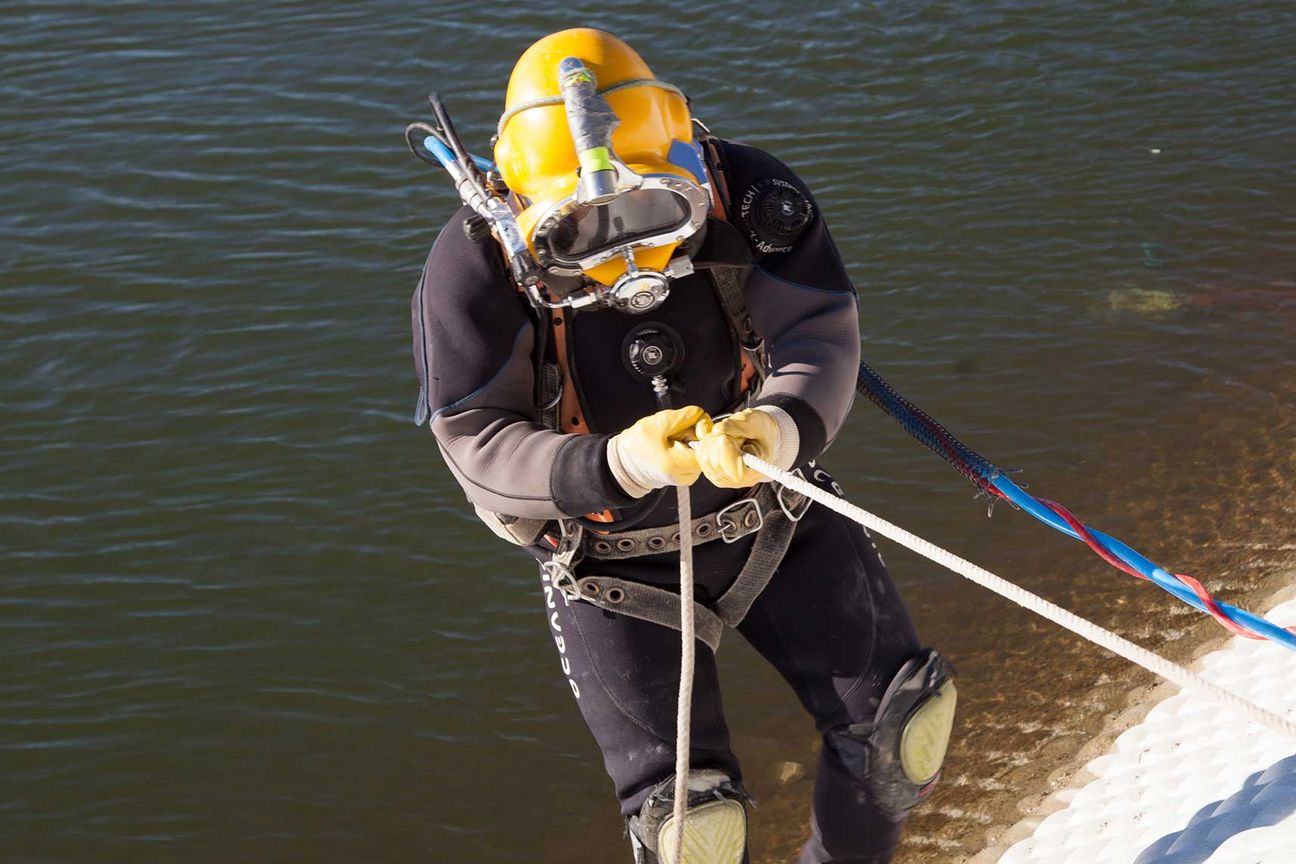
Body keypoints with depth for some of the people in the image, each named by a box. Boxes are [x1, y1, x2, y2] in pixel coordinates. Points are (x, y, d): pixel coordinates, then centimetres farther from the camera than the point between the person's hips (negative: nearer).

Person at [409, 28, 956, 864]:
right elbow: (478, 443, -23)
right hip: (614, 565, -3)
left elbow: (821, 329, -21)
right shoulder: (480, 263, -23)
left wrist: (785, 423, -45)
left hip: (775, 511, 3)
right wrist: (614, 466, -42)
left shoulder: (746, 197, -19)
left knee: (902, 723, 5)